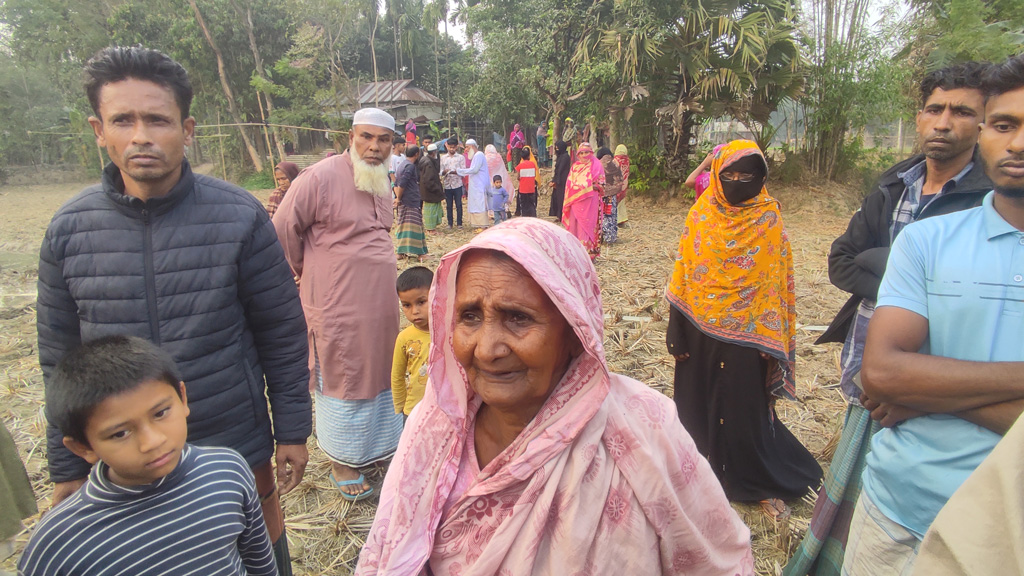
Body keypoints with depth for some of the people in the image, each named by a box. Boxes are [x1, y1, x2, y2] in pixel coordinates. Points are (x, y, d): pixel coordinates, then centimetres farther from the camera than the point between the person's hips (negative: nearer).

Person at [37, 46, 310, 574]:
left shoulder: (239, 216, -12)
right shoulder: (69, 230, -5)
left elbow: (283, 333, -7)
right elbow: (60, 360, 3)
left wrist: (292, 431, -3)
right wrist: (67, 469, 7)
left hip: (236, 447, -2)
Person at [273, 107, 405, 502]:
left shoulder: (382, 184, 10)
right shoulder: (321, 177, -14)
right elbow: (282, 230, -9)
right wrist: (307, 272, 1)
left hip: (380, 305, 7)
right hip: (338, 307, -7)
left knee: (378, 376, 18)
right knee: (342, 381, 6)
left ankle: (376, 444, 38)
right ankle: (342, 462, 24)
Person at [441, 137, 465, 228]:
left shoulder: (461, 157, 4)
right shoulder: (443, 158, 10)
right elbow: (440, 171, 6)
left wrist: (455, 172, -20)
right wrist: (444, 172, -17)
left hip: (457, 184, -2)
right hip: (447, 184, 2)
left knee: (458, 205, 0)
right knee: (449, 205, 6)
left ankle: (459, 223, 8)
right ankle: (450, 223, 14)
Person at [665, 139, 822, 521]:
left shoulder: (769, 219, -3)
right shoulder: (700, 216, 0)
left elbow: (778, 280, -1)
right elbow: (682, 274, 2)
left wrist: (773, 338, -5)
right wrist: (676, 328, -1)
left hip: (746, 334, -2)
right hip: (701, 331, 2)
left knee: (746, 409, 5)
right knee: (698, 404, 12)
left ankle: (762, 484, 24)